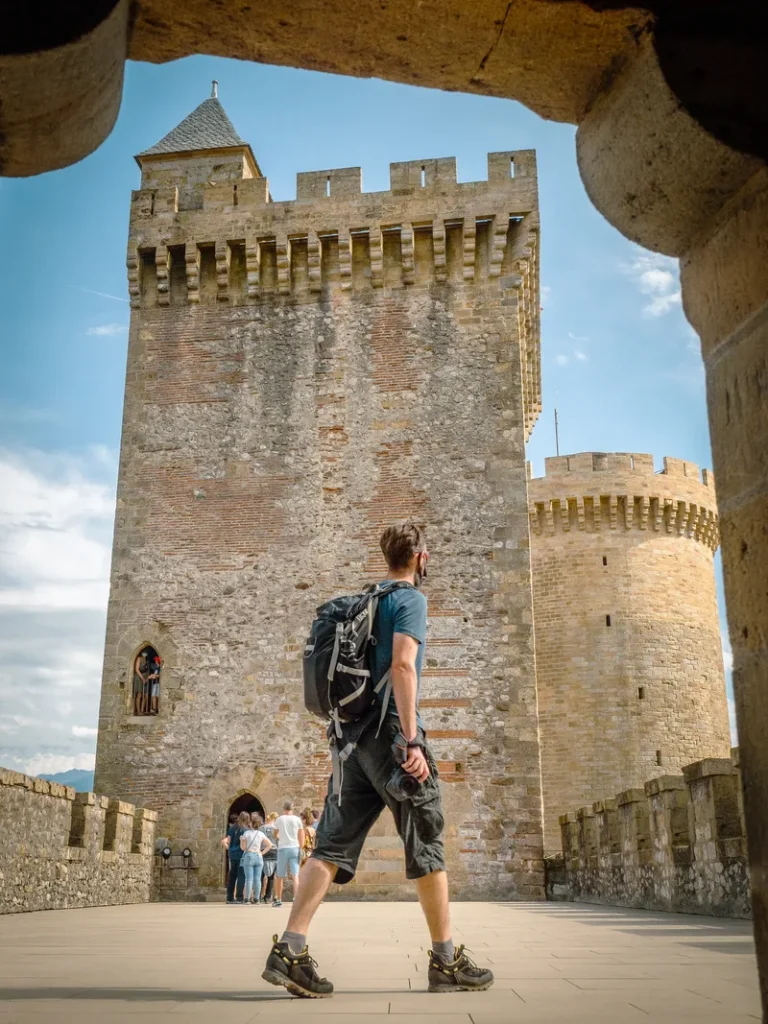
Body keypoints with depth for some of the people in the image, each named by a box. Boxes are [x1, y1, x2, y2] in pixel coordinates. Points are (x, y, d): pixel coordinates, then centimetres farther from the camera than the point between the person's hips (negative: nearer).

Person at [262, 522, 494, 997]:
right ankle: (447, 961, 11)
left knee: (334, 844, 3)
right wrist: (412, 739, -21)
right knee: (428, 846, 3)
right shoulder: (411, 599, -4)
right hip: (390, 733, -7)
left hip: (353, 736, 7)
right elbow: (402, 665, -18)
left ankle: (291, 949, -6)